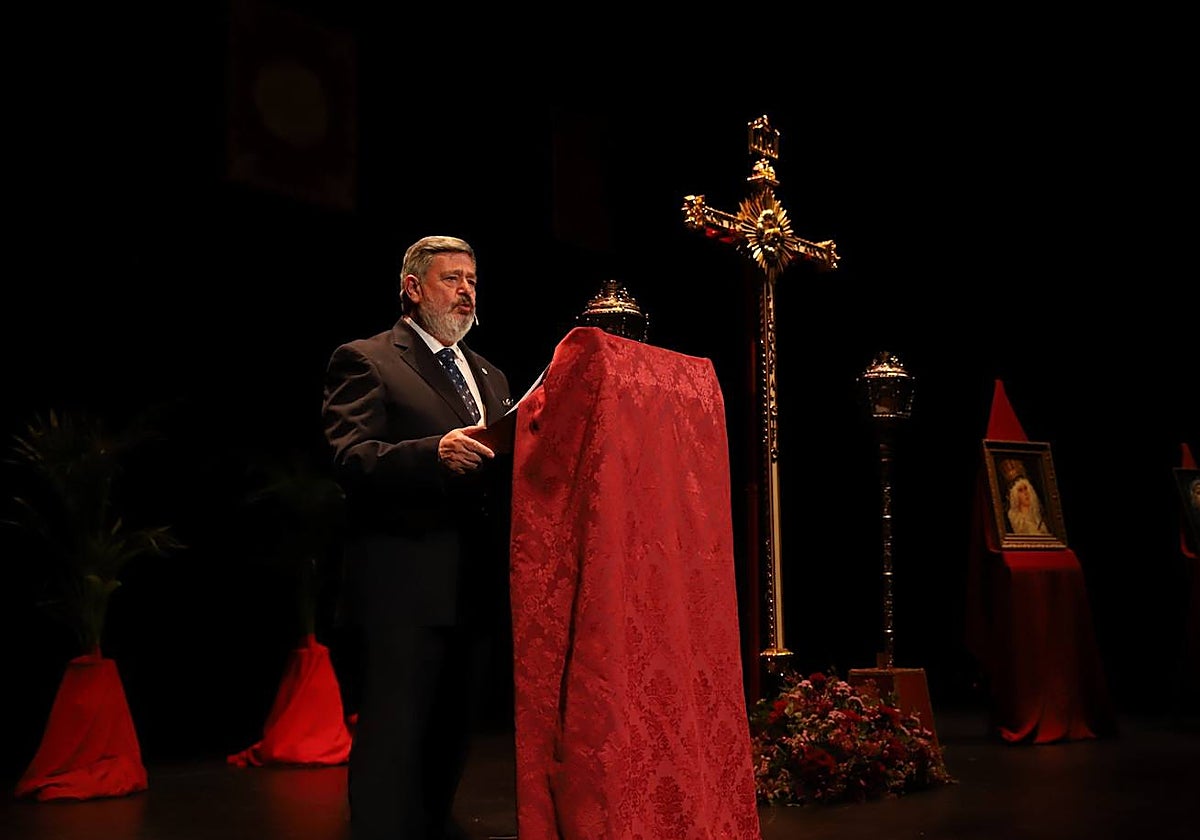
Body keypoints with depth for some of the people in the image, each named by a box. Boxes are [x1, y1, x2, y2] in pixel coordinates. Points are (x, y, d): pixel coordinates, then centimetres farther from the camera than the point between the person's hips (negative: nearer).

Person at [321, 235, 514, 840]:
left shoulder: (490, 376, 23)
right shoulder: (364, 360, 0)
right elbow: (350, 459, -14)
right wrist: (433, 453, -30)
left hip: (477, 587, 7)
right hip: (403, 586, -7)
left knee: (452, 735, 15)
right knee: (395, 737, -6)